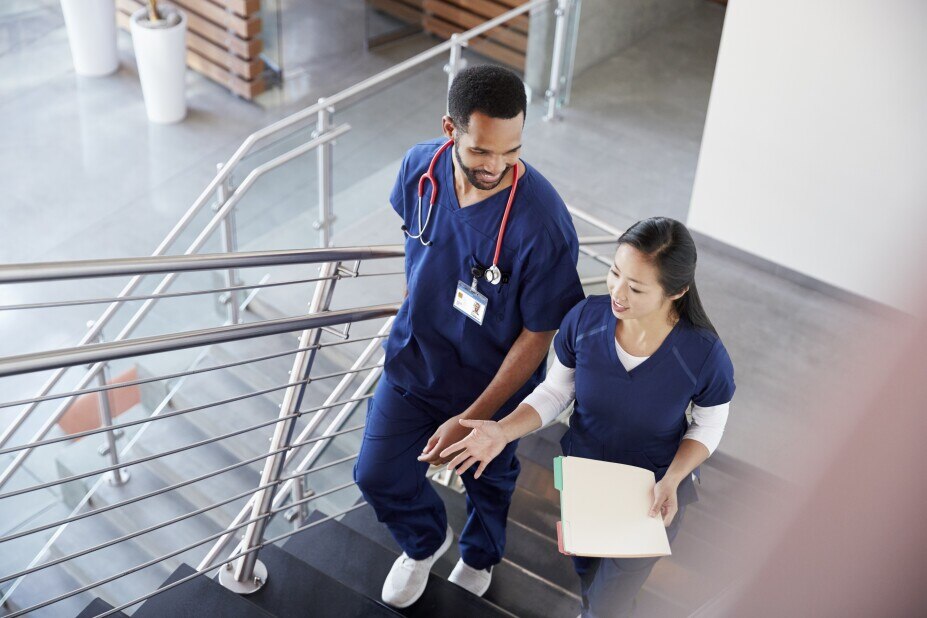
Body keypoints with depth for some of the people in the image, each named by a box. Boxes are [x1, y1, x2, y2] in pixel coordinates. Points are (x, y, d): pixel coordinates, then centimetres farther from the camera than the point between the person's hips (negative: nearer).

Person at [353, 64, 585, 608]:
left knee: (488, 481, 24)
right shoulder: (420, 167, -20)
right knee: (378, 476, 13)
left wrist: (472, 420, -24)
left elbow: (538, 336, -24)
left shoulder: (543, 223, -35)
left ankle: (479, 558, 59)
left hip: (492, 380, -3)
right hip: (413, 360, 3)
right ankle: (426, 540, 49)